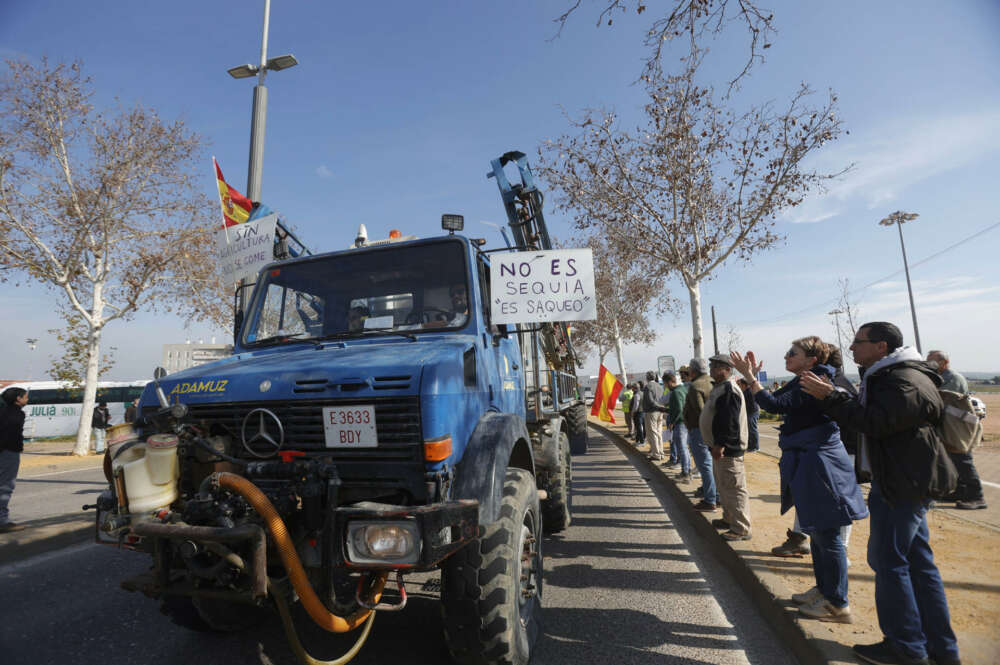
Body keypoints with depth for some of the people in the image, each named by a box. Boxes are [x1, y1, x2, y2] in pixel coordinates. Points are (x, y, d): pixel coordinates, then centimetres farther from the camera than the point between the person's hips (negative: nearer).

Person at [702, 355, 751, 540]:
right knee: (723, 486, 21)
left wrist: (720, 445, -25)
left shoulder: (729, 390, -18)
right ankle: (729, 519, 35)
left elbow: (729, 421, -26)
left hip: (728, 449, -11)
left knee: (734, 488, -4)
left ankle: (741, 529, 4)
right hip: (720, 447, 11)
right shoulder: (719, 388, 15)